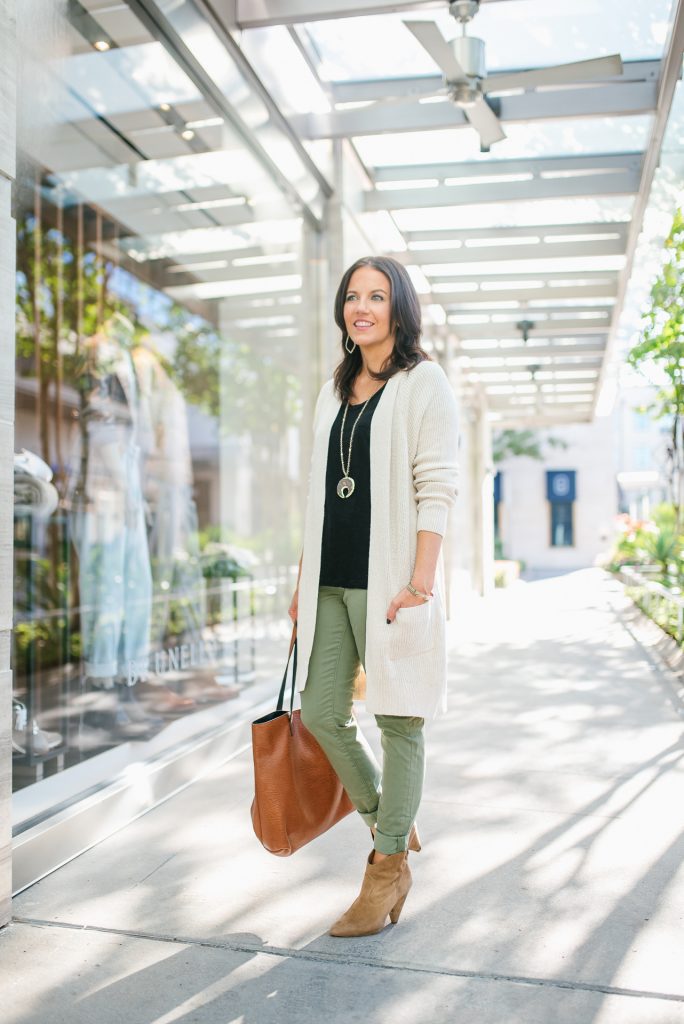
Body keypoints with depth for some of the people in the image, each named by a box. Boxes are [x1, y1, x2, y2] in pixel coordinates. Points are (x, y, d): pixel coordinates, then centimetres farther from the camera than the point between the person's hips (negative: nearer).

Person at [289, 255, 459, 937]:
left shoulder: (423, 383, -2)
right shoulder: (334, 390, 17)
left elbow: (436, 488, -9)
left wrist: (419, 582, -18)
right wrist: (303, 580, 16)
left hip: (389, 579, -6)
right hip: (331, 582, 7)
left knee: (398, 720, 3)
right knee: (320, 713, 8)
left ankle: (389, 867, 19)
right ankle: (387, 823, 31)